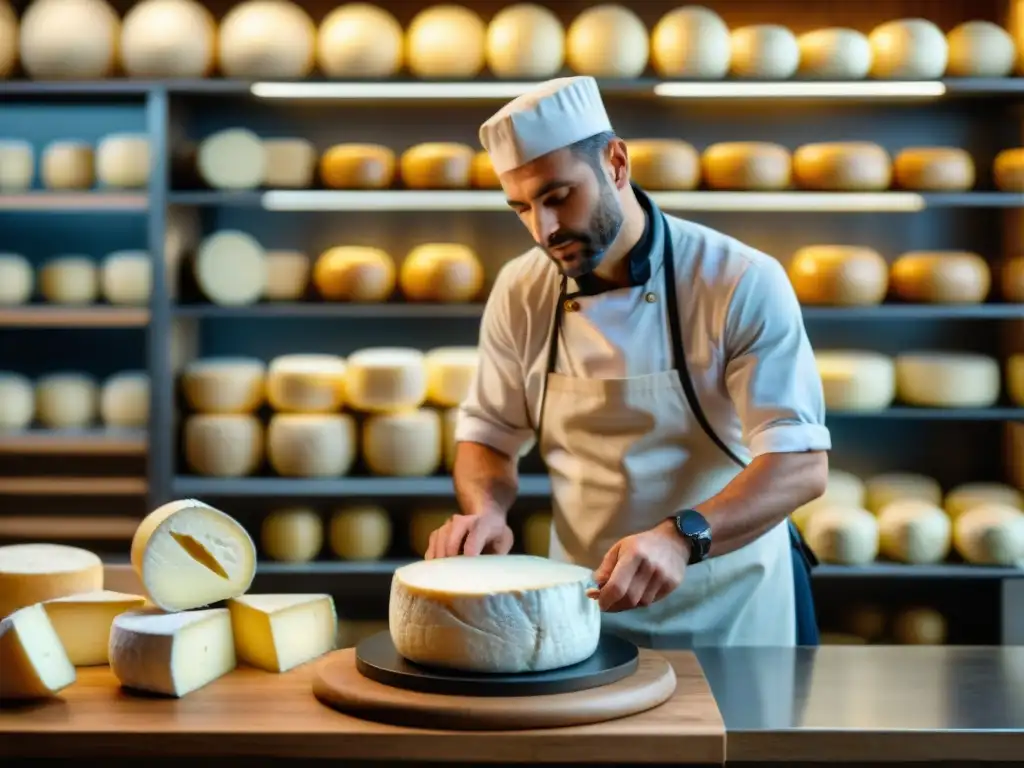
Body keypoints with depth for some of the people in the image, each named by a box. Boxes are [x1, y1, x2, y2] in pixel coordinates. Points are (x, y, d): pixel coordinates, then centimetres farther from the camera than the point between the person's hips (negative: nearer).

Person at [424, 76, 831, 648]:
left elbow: (802, 463, -18)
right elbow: (489, 435, 9)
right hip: (587, 605, 3)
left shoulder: (742, 282, -14)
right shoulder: (520, 292, -2)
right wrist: (485, 511, -12)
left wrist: (683, 537, -34)